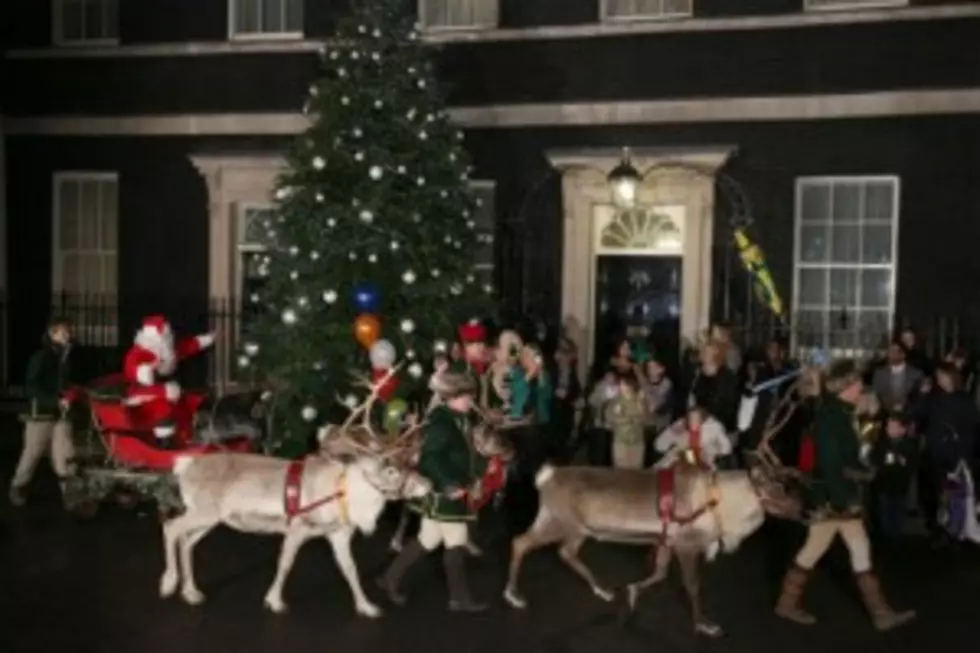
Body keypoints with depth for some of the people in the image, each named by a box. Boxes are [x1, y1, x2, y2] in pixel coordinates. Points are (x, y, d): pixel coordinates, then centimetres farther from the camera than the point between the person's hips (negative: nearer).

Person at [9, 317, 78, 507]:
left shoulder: (65, 356, 7)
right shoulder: (41, 357, -12)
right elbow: (31, 387, -17)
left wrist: (70, 395, -1)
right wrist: (56, 400, -23)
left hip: (61, 413, 5)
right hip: (41, 413, -5)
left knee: (65, 453, 0)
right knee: (32, 453, 7)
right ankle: (17, 487, 25)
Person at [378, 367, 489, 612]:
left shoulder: (459, 420, 10)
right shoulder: (441, 423, -20)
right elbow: (429, 459, -26)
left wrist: (474, 479, 14)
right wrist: (450, 485, -27)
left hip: (452, 491, 10)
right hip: (442, 493, -10)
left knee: (427, 541, 17)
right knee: (456, 543, -1)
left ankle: (391, 578, 28)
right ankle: (460, 598, 11)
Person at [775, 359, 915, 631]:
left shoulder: (840, 413, 10)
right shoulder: (829, 415, -19)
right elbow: (829, 462, -23)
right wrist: (839, 500, -23)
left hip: (843, 495, 10)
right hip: (830, 496, -10)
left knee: (860, 550, 14)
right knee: (814, 549, 1)